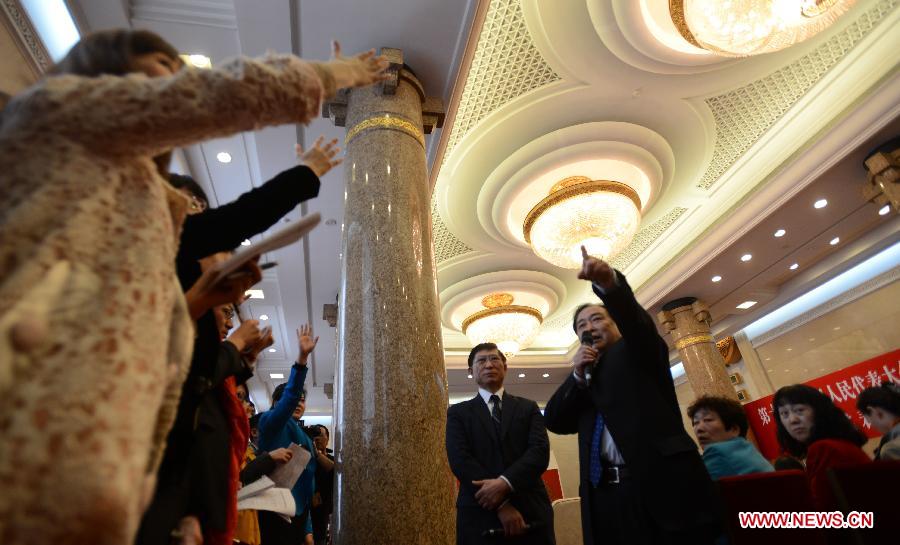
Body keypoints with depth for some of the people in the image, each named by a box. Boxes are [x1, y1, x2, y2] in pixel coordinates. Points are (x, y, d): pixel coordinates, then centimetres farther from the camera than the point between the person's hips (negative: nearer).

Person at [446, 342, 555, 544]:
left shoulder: (528, 408, 10)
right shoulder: (458, 413, 6)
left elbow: (540, 451, -4)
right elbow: (460, 460, -7)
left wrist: (505, 483, -20)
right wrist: (501, 505, -16)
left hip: (531, 511, 2)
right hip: (480, 515, -1)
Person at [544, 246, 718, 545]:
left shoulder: (639, 350, 8)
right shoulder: (584, 376, 20)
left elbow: (634, 317, -15)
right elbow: (554, 421, 10)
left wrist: (608, 282, -36)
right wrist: (578, 376, -3)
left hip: (664, 485, -4)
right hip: (605, 495, 4)